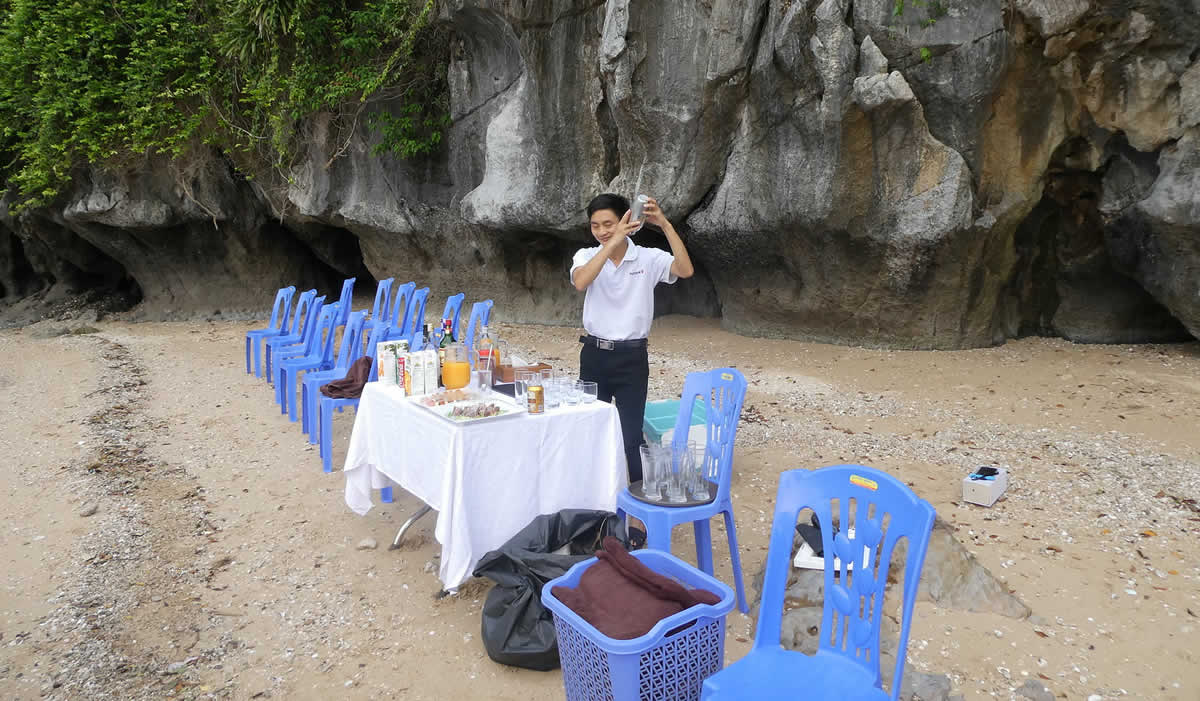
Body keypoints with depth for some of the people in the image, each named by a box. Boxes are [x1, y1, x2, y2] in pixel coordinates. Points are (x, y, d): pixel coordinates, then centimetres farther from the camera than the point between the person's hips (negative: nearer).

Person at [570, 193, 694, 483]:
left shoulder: (649, 258, -4)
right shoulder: (587, 256, 0)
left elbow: (685, 270, -21)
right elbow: (580, 282, -23)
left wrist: (665, 224, -25)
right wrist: (614, 242, -29)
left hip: (631, 358, -2)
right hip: (594, 354, 3)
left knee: (630, 436, 0)